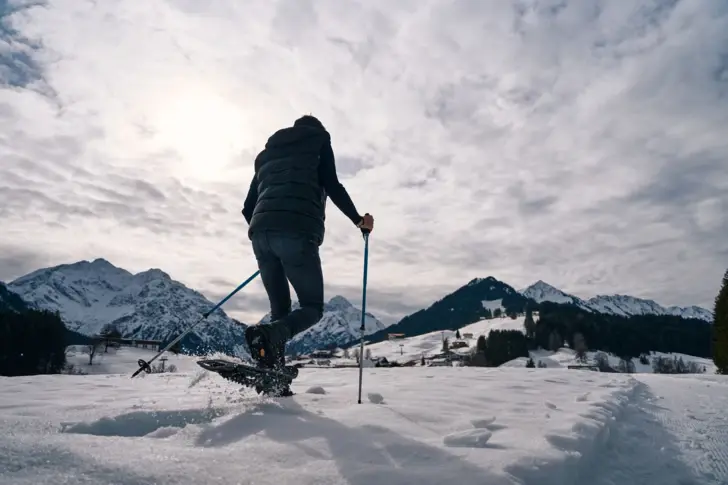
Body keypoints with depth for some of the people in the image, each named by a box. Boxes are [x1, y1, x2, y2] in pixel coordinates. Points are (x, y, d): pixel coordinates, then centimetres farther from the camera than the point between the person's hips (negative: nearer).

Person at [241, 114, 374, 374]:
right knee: (313, 307, 5)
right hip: (297, 231, -5)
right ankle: (271, 333, -24)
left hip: (261, 232, 5)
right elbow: (332, 186, 1)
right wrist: (358, 220, 13)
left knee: (279, 309, 15)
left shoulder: (267, 152, 31)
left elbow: (248, 207, 25)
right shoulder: (319, 140, 17)